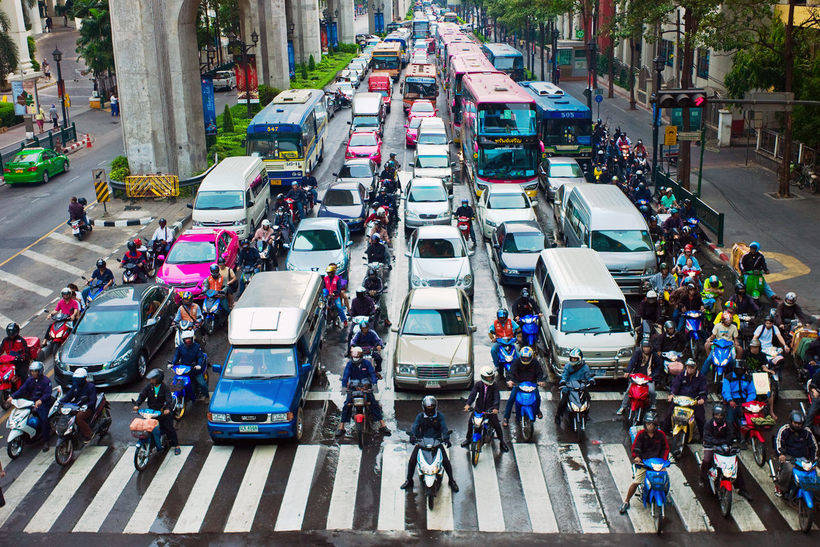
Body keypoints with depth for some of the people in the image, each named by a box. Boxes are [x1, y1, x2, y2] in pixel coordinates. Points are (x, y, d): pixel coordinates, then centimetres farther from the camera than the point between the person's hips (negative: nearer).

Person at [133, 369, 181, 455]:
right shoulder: (148, 386, 1)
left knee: (169, 428, -2)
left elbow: (169, 399, -18)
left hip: (163, 411, -3)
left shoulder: (165, 388, -9)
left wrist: (168, 408, -36)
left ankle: (176, 445, 7)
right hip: (151, 411, 3)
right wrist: (137, 404, -20)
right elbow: (142, 395, -3)